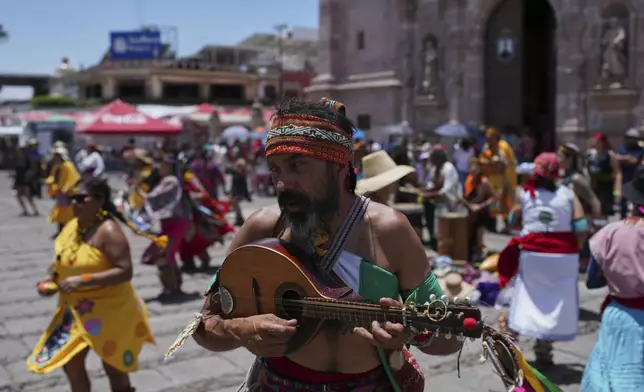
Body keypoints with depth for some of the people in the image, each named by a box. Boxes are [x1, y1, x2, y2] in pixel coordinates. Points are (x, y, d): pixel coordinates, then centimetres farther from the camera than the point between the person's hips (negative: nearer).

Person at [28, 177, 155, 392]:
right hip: (75, 309, 7)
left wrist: (82, 280, -32)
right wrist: (50, 278, -5)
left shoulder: (108, 231, -23)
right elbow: (61, 260, 15)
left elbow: (125, 271, -28)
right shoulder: (71, 226, 1)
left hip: (108, 310, -7)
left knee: (113, 366, 9)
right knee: (70, 362, 13)